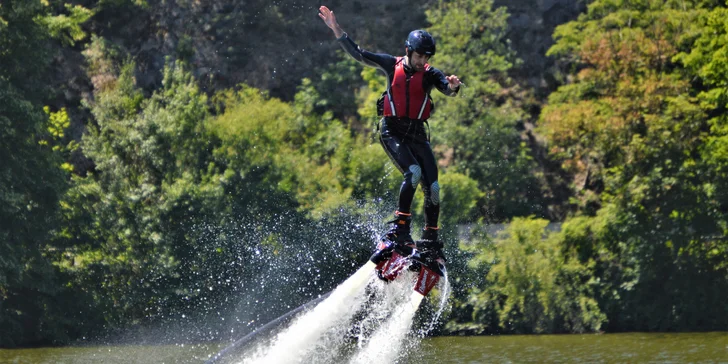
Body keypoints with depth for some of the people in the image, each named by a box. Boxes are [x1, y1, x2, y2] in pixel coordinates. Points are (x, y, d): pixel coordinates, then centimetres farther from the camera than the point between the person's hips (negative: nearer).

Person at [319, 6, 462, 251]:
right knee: (413, 172, -26)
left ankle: (431, 238, 10)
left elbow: (447, 90, -16)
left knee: (432, 188, -4)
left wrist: (452, 86, -41)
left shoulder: (430, 74, 2)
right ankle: (399, 227, -21)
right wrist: (336, 29, -3)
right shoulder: (392, 65, 2)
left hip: (418, 134, 3)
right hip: (392, 131, -3)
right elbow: (357, 54, 3)